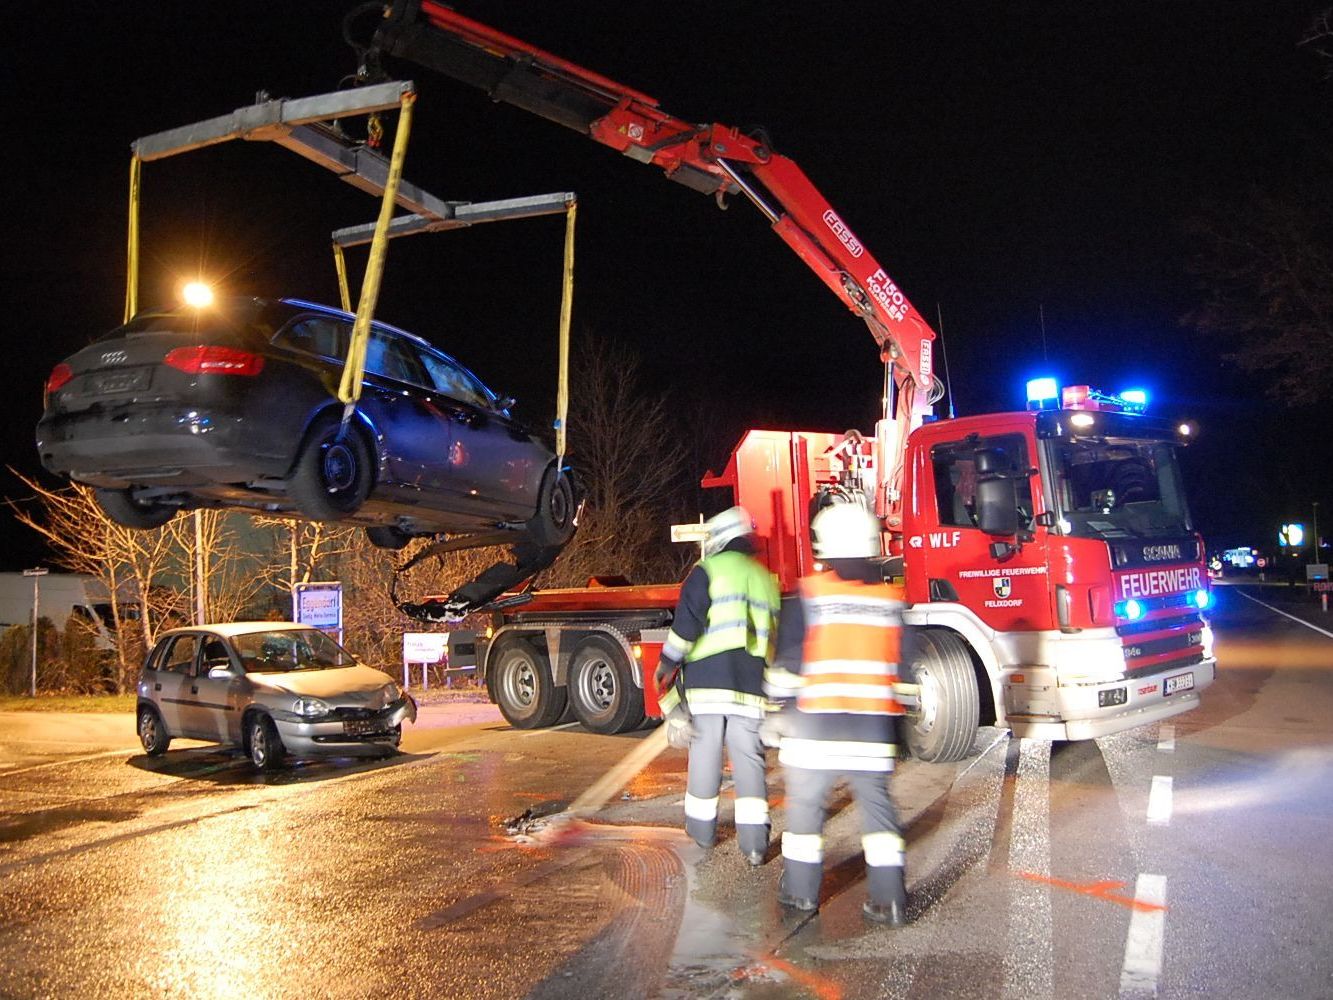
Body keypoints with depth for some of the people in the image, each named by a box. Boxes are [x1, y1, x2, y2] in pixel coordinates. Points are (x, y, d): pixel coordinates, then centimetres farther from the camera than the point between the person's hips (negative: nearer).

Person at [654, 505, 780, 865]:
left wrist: (666, 678, -5)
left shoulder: (707, 572, 0)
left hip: (707, 686, -3)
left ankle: (702, 830, 24)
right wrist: (776, 699, 27)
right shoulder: (766, 580, 16)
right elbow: (775, 641, 20)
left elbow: (683, 633, -9)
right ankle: (754, 844, 1)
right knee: (750, 762, 6)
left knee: (704, 759, 10)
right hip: (751, 690, 3)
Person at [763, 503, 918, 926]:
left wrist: (778, 712, 4)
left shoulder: (807, 594, -6)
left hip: (816, 723, -3)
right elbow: (905, 672, 9)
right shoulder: (892, 600, 5)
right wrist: (898, 720, 19)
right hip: (874, 725, 3)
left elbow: (787, 663, -6)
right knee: (876, 803, 10)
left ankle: (801, 890, 18)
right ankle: (889, 898, 10)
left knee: (806, 803, 9)